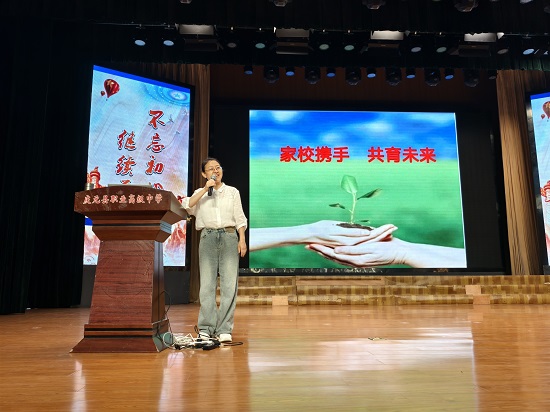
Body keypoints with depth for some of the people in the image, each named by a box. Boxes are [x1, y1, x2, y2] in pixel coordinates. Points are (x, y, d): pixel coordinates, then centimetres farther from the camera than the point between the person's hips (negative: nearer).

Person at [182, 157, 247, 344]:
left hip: (229, 236, 0)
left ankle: (224, 329, 0)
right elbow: (188, 206, -5)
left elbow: (240, 218, 11)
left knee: (229, 284, -6)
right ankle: (206, 328, 5)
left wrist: (242, 239, 0)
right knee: (207, 284, -3)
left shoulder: (232, 192, 15)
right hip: (208, 237, 0)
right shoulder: (200, 193, 15)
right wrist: (206, 189, -7)